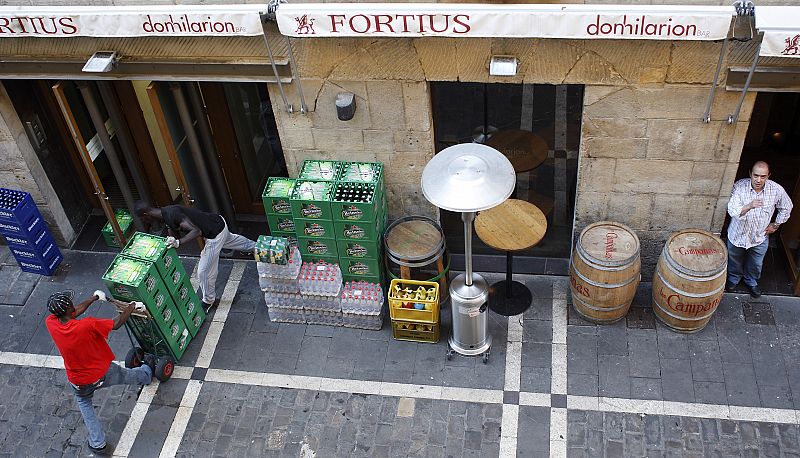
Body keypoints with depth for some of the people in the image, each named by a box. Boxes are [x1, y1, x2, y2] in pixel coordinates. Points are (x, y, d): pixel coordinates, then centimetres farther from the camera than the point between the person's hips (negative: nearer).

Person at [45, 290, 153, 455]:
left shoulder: (51, 323, -22)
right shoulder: (88, 325, -36)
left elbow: (75, 312, -3)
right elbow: (116, 324, -22)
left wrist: (95, 297, 10)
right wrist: (131, 307, -4)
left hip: (79, 382, 3)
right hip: (103, 373, -3)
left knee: (84, 404, 32)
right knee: (126, 375, 30)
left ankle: (97, 443, 34)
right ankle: (147, 373, 63)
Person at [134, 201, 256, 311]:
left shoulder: (171, 215, -29)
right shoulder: (165, 214, 2)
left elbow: (196, 231, -34)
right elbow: (177, 236, 10)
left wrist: (178, 242, -42)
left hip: (215, 233, -10)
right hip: (218, 222, 10)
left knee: (204, 271, 4)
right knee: (230, 239, 41)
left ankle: (208, 301, 27)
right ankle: (254, 247, 70)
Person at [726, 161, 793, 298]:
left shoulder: (776, 190, -21)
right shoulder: (740, 186, -27)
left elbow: (786, 208, -1)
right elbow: (732, 211, -34)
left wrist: (776, 225, 3)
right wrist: (749, 206, -50)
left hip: (760, 236, 1)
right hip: (738, 234, -1)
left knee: (755, 265, 22)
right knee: (735, 261, 24)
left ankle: (751, 282, 51)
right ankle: (734, 279, 52)